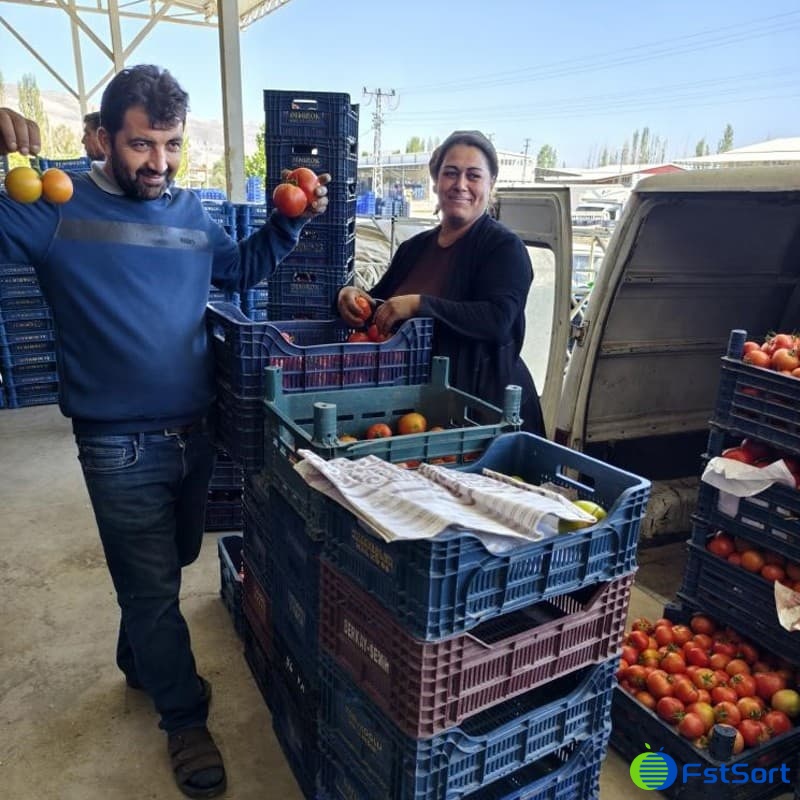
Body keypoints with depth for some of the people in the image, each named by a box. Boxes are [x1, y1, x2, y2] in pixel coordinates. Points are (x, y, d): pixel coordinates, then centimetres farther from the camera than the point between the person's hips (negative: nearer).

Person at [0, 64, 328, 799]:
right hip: (120, 445, -5)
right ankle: (185, 718, 31)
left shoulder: (190, 211, 5)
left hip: (195, 430, 6)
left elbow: (242, 268, 19)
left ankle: (142, 663, 51)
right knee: (153, 586, 9)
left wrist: (292, 220, 5)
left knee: (170, 567, 24)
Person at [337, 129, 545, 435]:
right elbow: (378, 304, 20)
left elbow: (498, 320, -23)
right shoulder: (414, 248, 12)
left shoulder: (504, 247, -8)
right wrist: (350, 295, -3)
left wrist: (418, 304, -27)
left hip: (484, 399, -5)